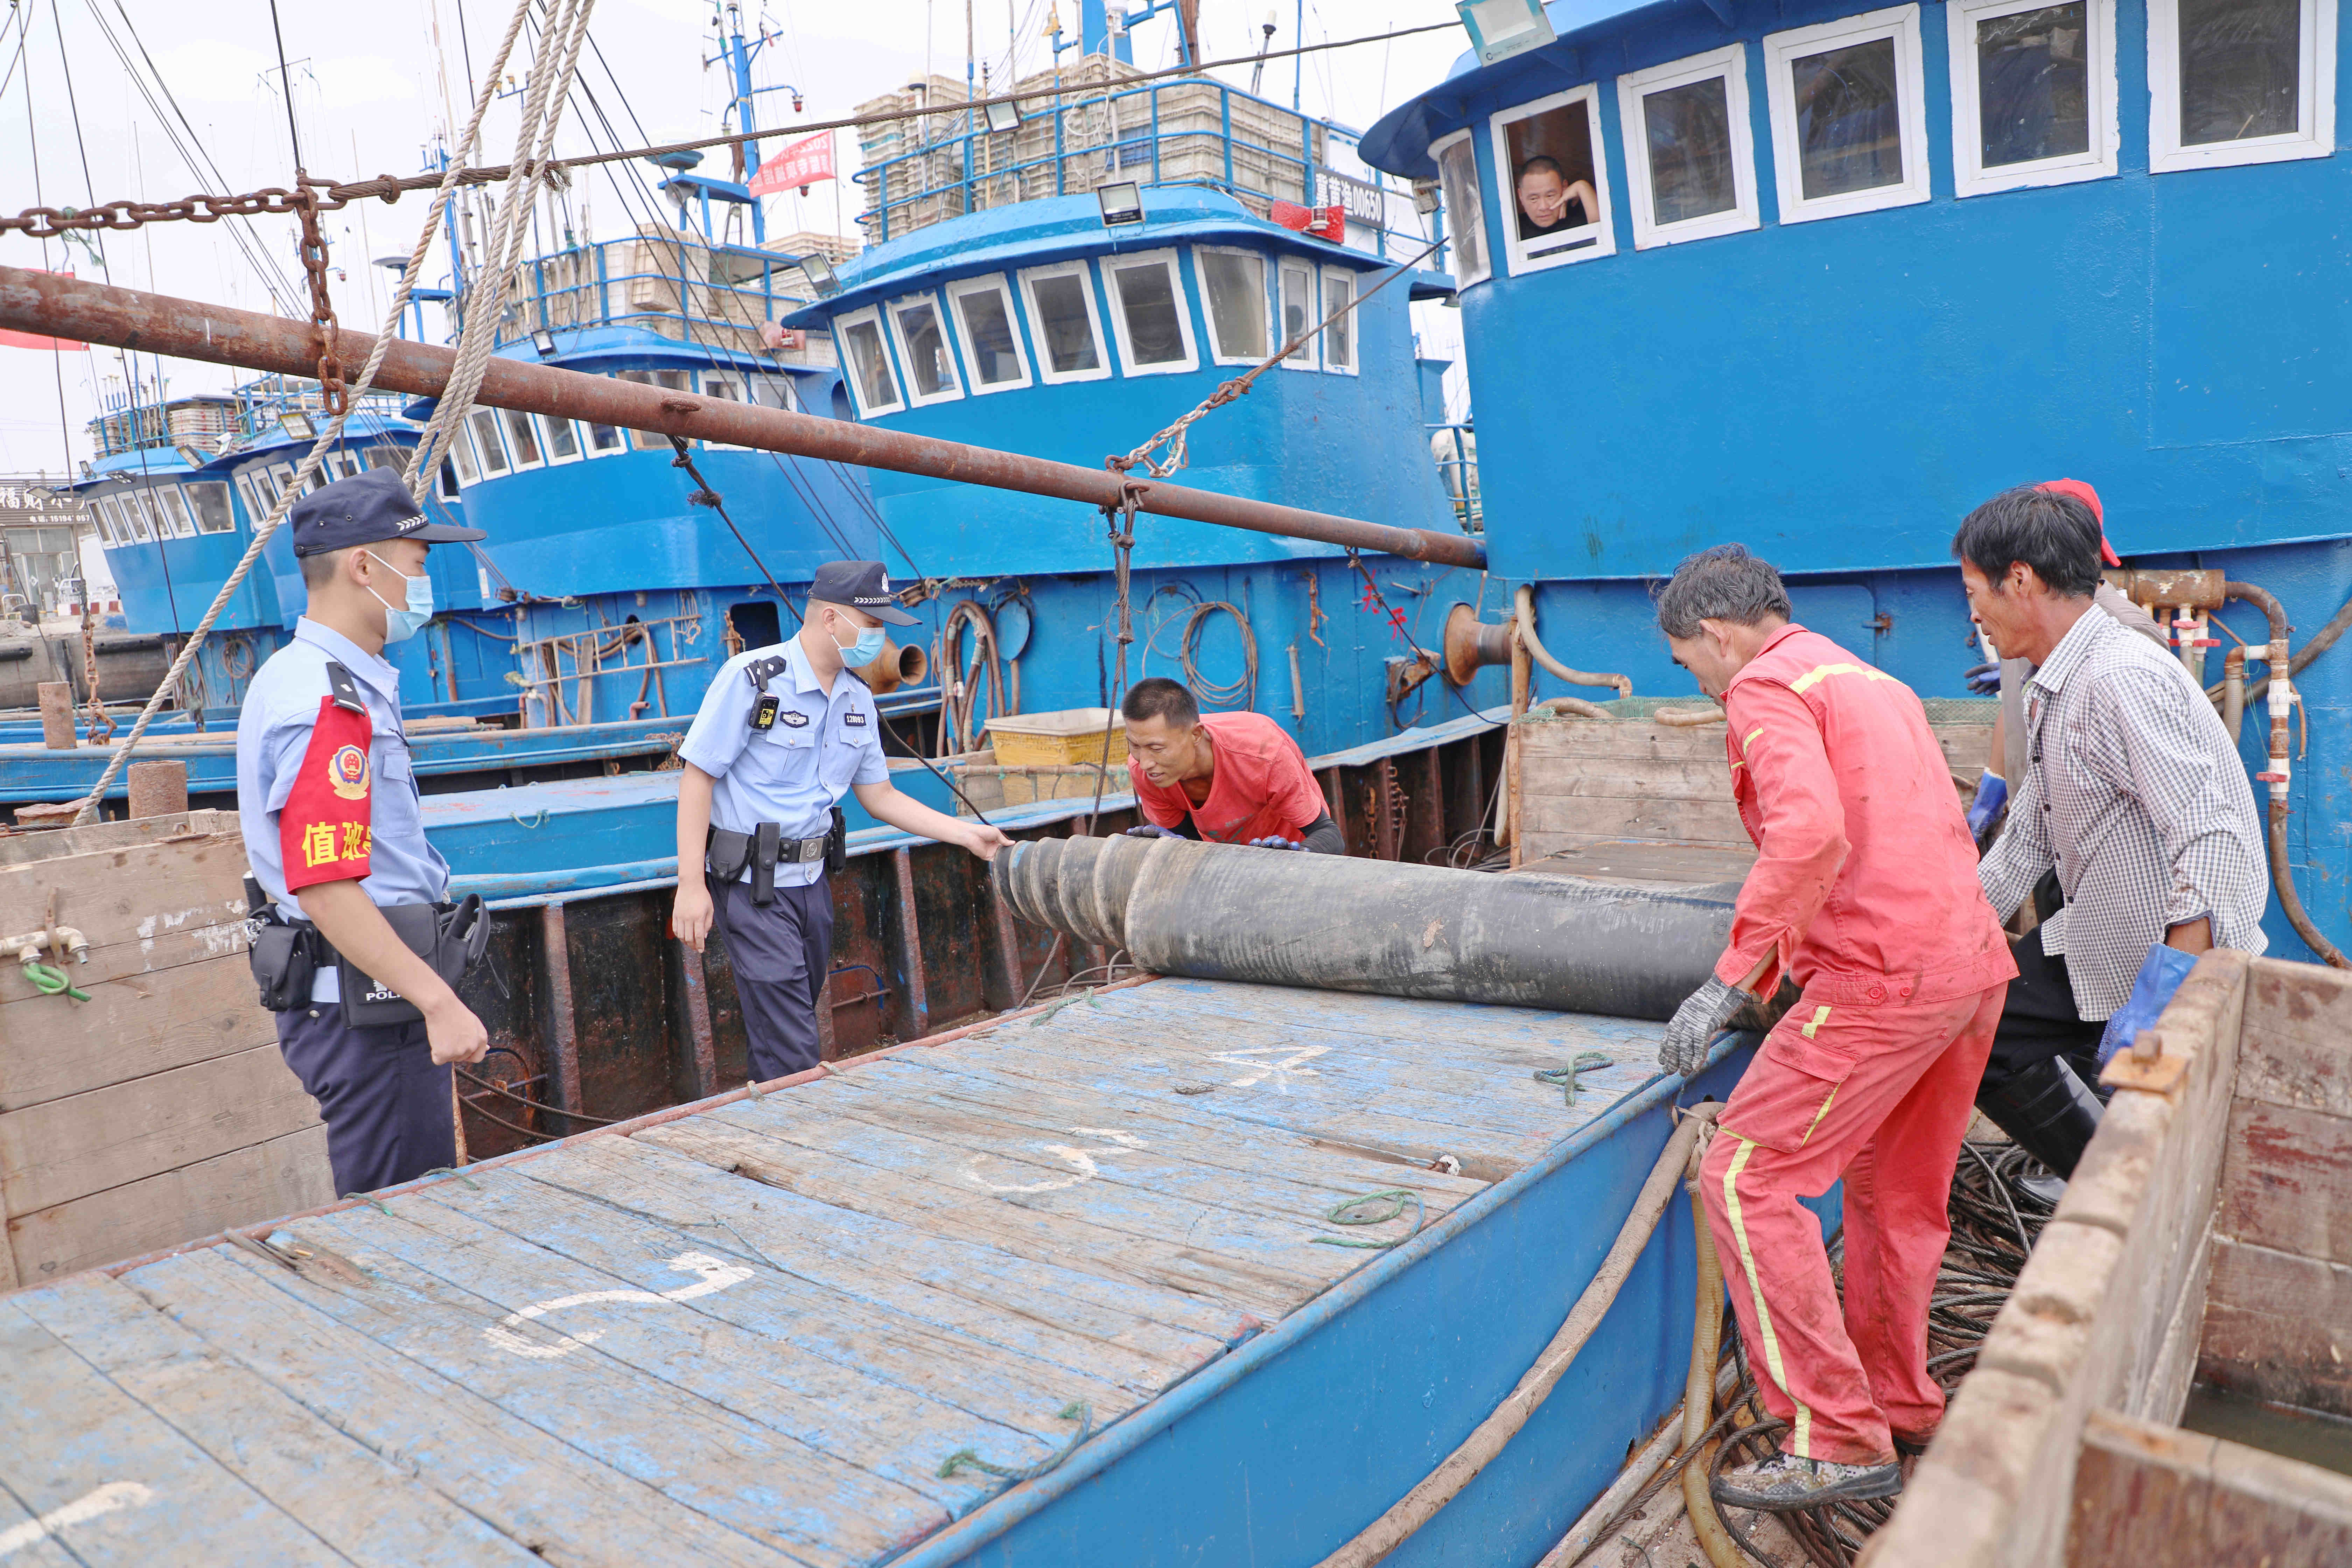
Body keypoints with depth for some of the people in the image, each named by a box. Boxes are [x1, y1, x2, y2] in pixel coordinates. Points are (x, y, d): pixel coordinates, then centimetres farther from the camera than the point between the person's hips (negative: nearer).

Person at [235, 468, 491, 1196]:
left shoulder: (315, 679, 15)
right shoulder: (327, 703, -19)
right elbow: (327, 890, -25)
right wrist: (439, 1002, -25)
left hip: (368, 998, 10)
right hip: (364, 1003, -10)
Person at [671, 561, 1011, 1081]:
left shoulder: (858, 700, 9)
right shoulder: (751, 678, -12)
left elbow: (879, 796, 15)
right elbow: (697, 777, -12)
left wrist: (967, 834, 7)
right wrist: (691, 885, -18)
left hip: (811, 882, 7)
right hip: (751, 887, -7)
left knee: (793, 1026, 15)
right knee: (793, 1058, -9)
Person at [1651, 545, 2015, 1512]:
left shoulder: (1766, 687, -6)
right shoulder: (1873, 680, 23)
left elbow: (1810, 834, -23)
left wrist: (1732, 978, -20)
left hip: (1883, 976, -10)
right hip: (1971, 961, 10)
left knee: (1744, 1179, -5)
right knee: (1898, 1196, 21)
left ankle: (1839, 1441, -1)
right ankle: (1900, 1403, 35)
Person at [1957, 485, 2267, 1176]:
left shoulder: (2123, 678, -24)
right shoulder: (2051, 691, 8)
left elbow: (2210, 841, -30)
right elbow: (2027, 839, 16)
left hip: (2172, 956, -10)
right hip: (2094, 948, 10)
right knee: (1971, 1026, 14)